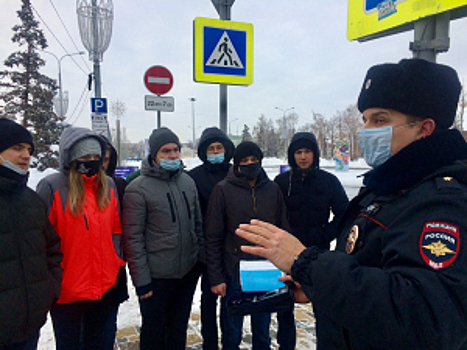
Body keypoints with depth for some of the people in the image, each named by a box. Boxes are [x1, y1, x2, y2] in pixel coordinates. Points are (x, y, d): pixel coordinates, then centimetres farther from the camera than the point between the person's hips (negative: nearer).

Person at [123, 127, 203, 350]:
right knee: (154, 331, 13)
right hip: (157, 276, -5)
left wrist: (202, 258, 8)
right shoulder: (138, 189, -12)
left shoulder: (188, 182, 5)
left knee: (179, 327, 21)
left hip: (189, 272, 5)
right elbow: (133, 238, -13)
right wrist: (141, 279, -13)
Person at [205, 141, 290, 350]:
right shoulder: (223, 190, -5)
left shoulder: (272, 189, 4)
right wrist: (216, 278, -8)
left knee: (263, 330, 17)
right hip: (234, 272, -2)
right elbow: (213, 237, -5)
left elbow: (282, 230, 9)